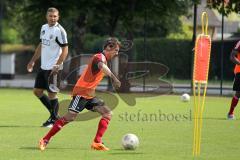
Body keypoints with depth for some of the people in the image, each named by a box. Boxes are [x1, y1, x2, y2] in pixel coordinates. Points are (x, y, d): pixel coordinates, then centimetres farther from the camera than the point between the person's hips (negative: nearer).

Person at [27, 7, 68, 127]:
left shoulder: (59, 30, -13)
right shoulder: (44, 28, 11)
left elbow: (65, 50, -15)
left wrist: (57, 66, -21)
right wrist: (33, 61, 18)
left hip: (53, 68, -8)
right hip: (43, 67, 8)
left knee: (52, 94, -3)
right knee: (37, 91, 11)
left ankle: (53, 119, 10)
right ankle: (54, 113, 24)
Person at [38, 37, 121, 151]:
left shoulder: (102, 58, 18)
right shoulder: (100, 57, -12)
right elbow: (101, 66, -37)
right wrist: (113, 78, -50)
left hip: (90, 95, 10)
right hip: (82, 93, -10)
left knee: (107, 113, 0)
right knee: (70, 116, -17)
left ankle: (97, 142, -5)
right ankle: (45, 140, -11)